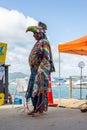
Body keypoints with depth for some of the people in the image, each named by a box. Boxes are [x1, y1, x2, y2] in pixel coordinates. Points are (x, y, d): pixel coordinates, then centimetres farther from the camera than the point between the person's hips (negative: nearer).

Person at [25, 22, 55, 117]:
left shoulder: (44, 42, -7)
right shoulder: (38, 43, 20)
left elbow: (46, 57, -16)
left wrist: (41, 69, -22)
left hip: (41, 69, -9)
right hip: (35, 69, 9)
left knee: (39, 88, -9)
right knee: (33, 88, 8)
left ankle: (40, 109, -5)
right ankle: (36, 108, 14)